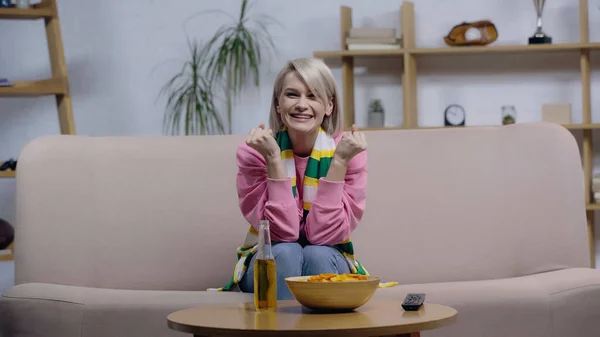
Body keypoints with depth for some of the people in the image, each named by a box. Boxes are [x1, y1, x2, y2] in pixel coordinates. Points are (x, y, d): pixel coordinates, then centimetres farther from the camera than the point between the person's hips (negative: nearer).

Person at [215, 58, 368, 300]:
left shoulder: (347, 149, -13)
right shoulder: (253, 152, -14)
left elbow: (324, 234, -20)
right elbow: (282, 233, -23)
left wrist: (339, 160, -26)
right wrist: (273, 159, -29)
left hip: (329, 264, 0)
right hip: (269, 264, 0)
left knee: (318, 254, -31)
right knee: (286, 252, -32)